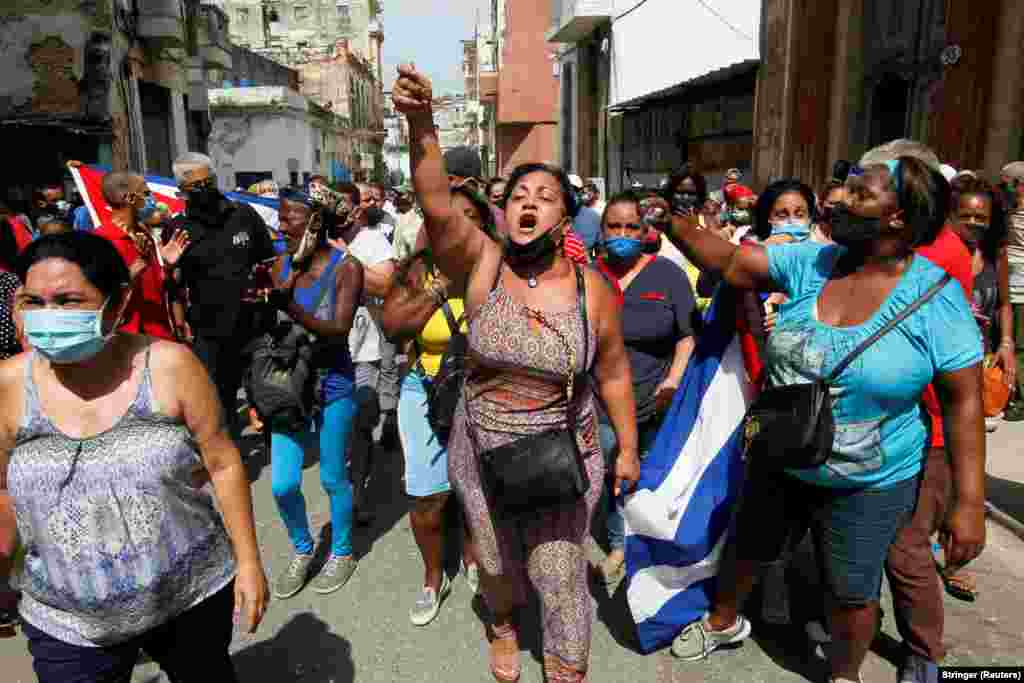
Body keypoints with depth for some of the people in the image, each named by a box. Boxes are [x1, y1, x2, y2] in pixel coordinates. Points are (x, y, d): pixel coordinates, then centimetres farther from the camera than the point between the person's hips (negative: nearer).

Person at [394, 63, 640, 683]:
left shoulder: (592, 289, -11)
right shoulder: (482, 264, -13)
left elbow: (614, 372, -1)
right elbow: (437, 206, -30)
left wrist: (629, 448, 4)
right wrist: (422, 124, -44)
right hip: (482, 451, 2)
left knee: (561, 575, 9)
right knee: (495, 562, 23)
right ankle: (504, 627, 58)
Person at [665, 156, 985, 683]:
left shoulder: (936, 296, -18)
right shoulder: (812, 262, -8)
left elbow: (964, 400, -15)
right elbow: (728, 260, -6)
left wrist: (969, 502, -16)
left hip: (867, 486, -3)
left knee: (851, 596, 16)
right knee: (746, 550, 24)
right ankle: (723, 622, 54)